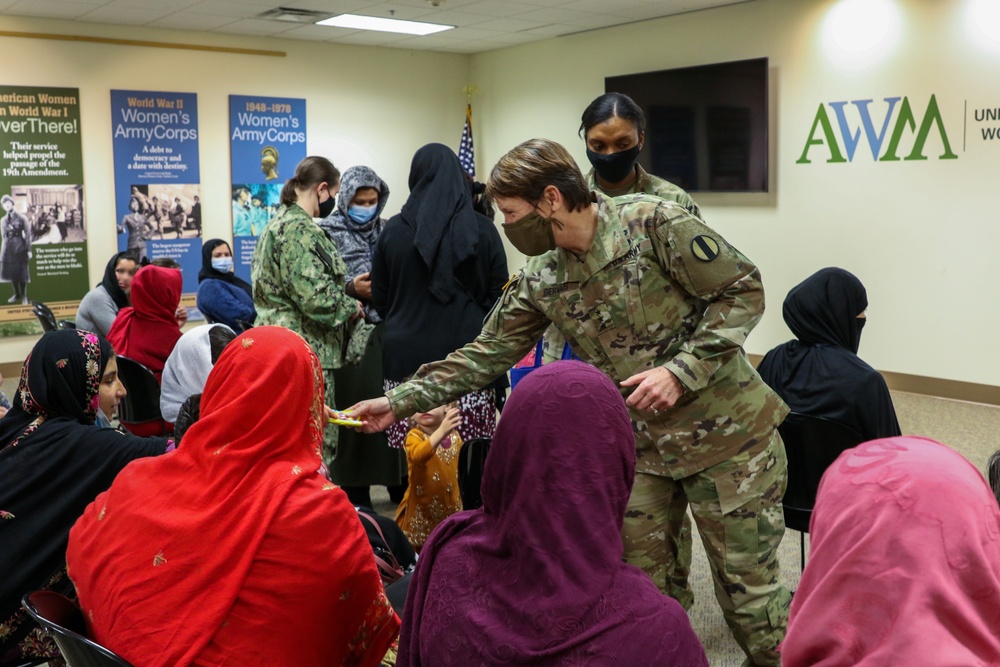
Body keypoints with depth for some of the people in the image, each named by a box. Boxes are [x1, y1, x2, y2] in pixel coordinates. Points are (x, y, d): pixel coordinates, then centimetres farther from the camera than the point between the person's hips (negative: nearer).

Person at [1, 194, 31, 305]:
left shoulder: (21, 218, -4)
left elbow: (28, 234, -5)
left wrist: (29, 250, -9)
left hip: (19, 246, -5)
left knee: (21, 271, 0)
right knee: (11, 271, 8)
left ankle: (24, 296, 10)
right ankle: (17, 294, 20)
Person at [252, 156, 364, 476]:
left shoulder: (279, 222, 18)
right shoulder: (300, 228, -15)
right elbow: (314, 295, -22)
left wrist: (345, 291, 17)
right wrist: (352, 306, -4)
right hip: (306, 348, -11)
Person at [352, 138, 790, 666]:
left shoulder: (652, 222, -16)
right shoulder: (539, 282, 1)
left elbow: (743, 291, -13)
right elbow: (485, 355, 7)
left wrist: (681, 370, -22)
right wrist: (399, 401, 4)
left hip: (727, 431, -5)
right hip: (641, 445, 5)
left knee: (748, 586, 5)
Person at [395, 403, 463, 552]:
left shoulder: (454, 436, 0)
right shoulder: (415, 436, -17)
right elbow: (418, 456, -42)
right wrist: (441, 431, -55)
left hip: (450, 510, 5)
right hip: (421, 513, -5)